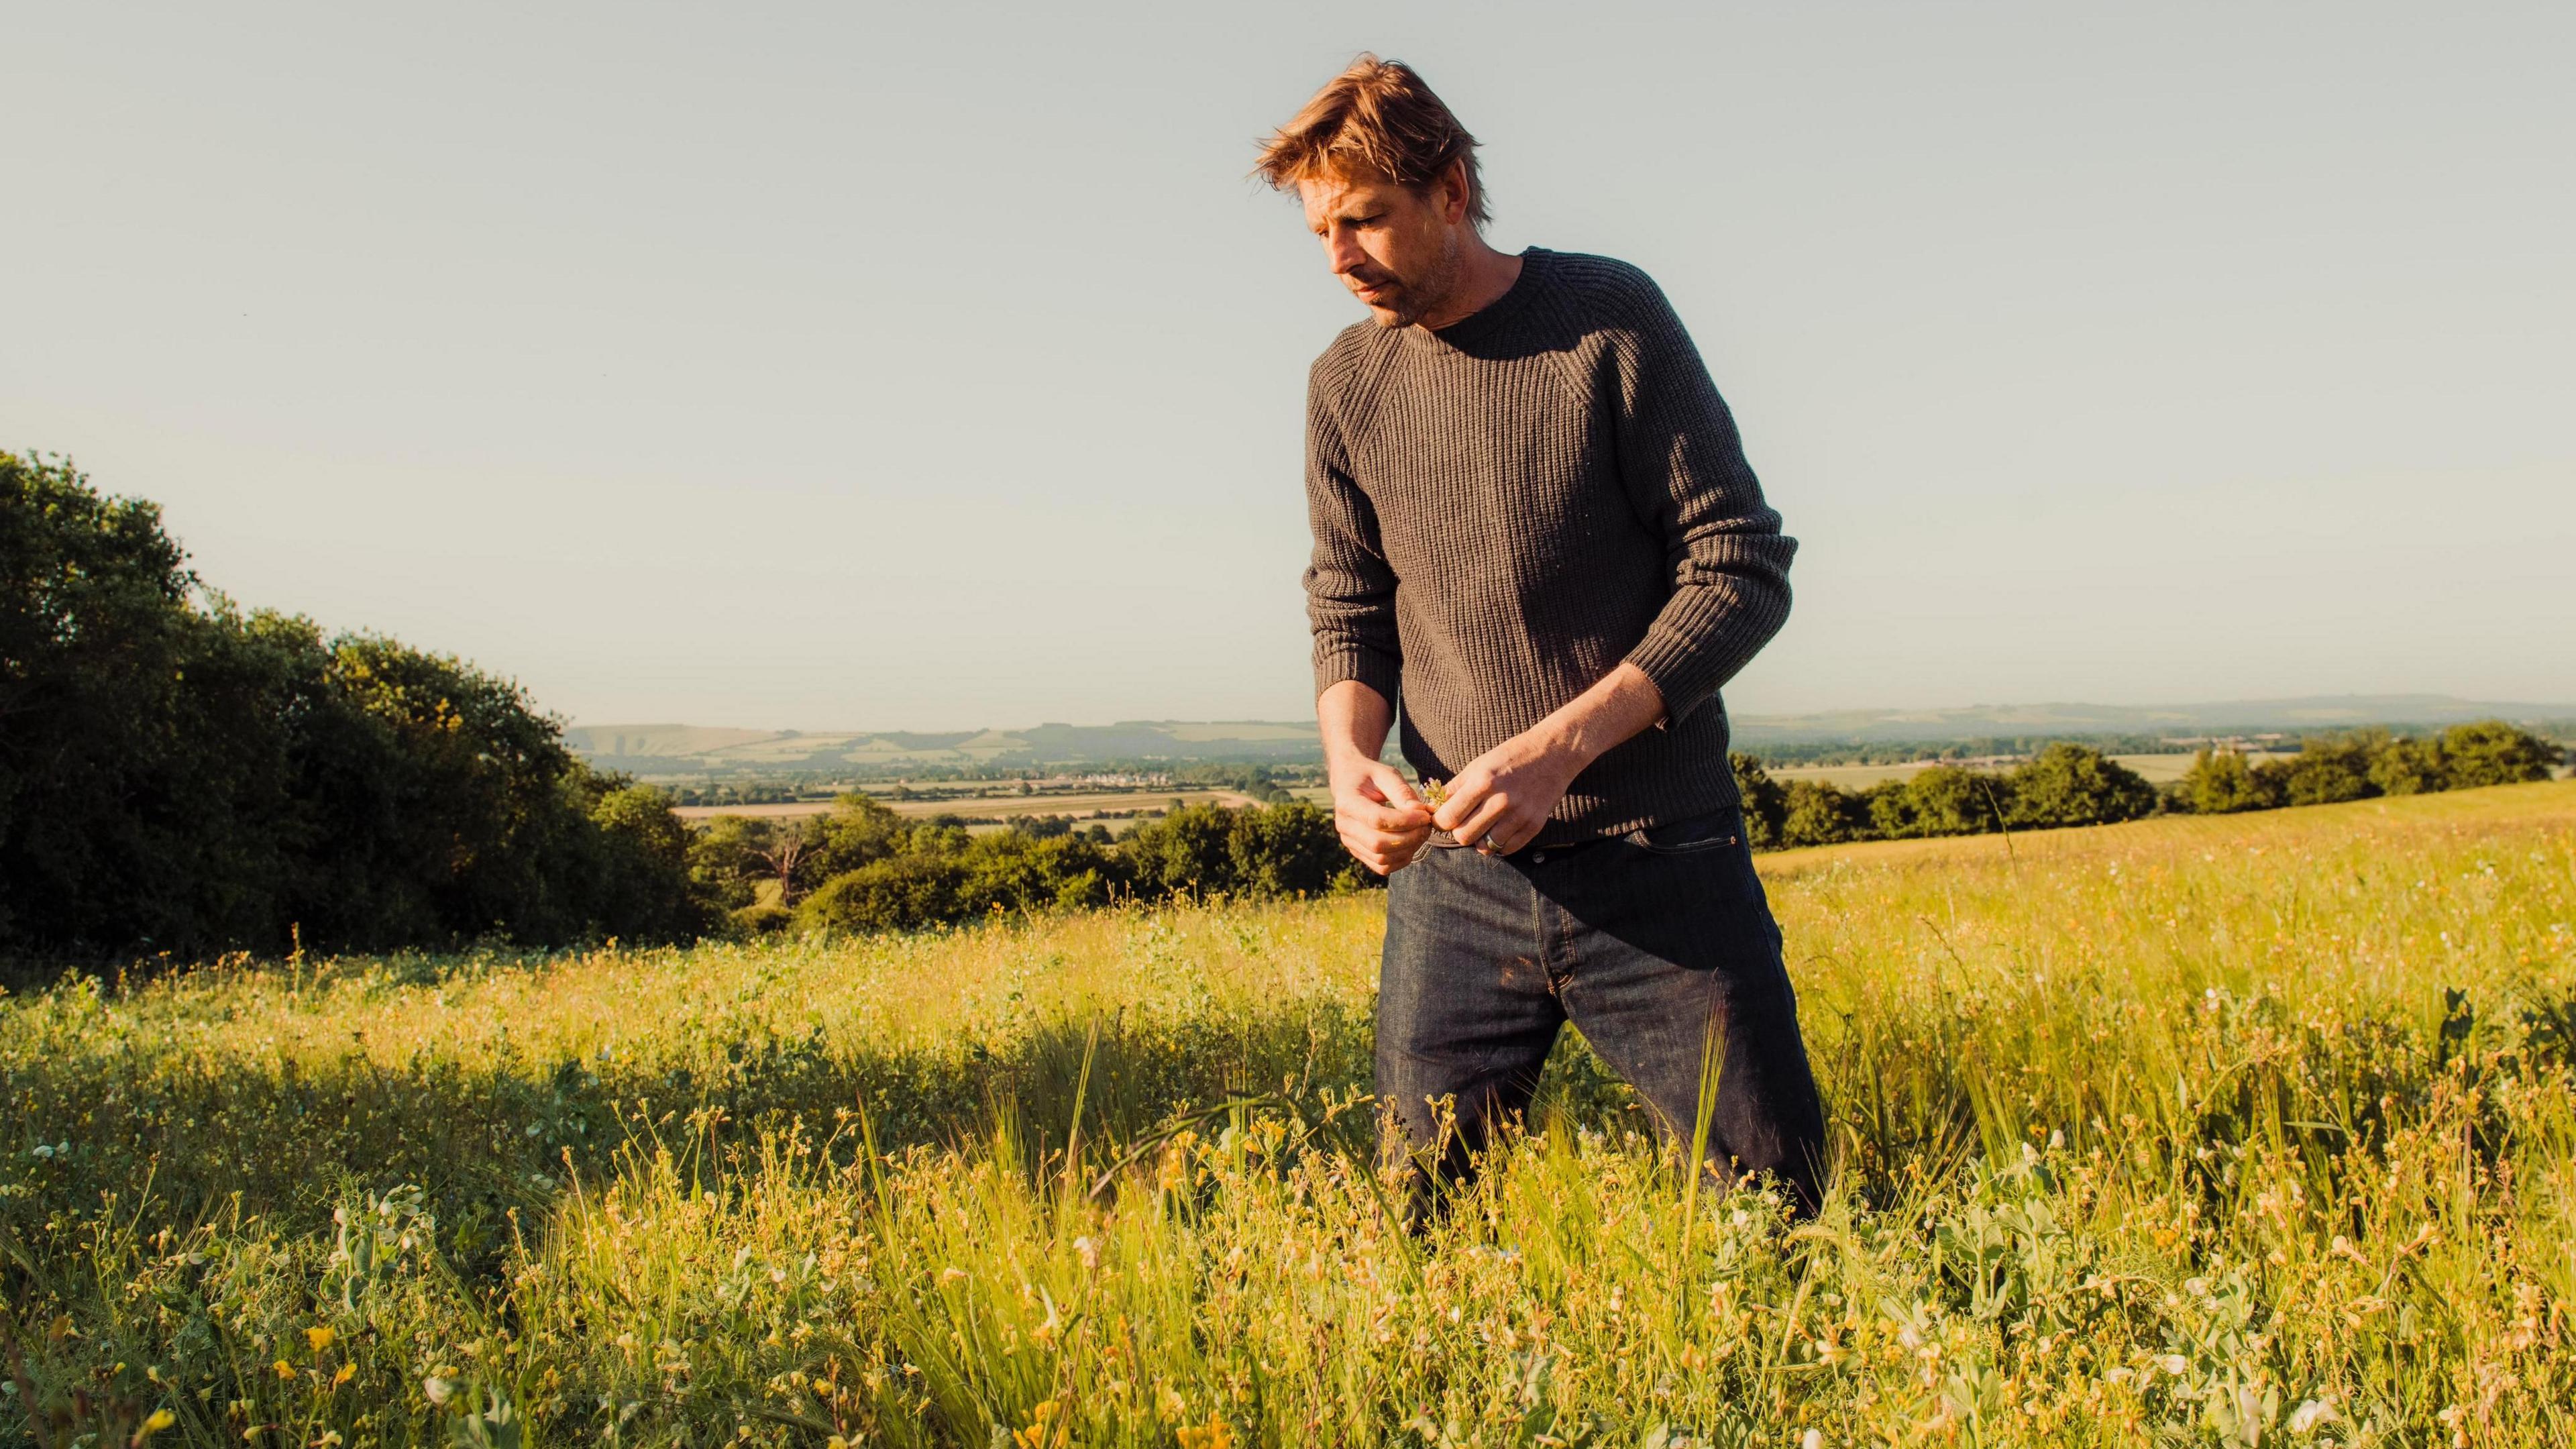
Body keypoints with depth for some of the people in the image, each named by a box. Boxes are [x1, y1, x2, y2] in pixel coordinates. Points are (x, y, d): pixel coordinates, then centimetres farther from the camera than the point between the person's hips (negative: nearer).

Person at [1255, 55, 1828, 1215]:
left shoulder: (1611, 318, -6)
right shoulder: (1346, 385, 7)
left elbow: (1744, 572, -8)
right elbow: (1349, 613, 12)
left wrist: (1560, 745, -20)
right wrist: (1348, 757, -11)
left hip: (1661, 866, -3)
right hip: (1459, 875, 3)